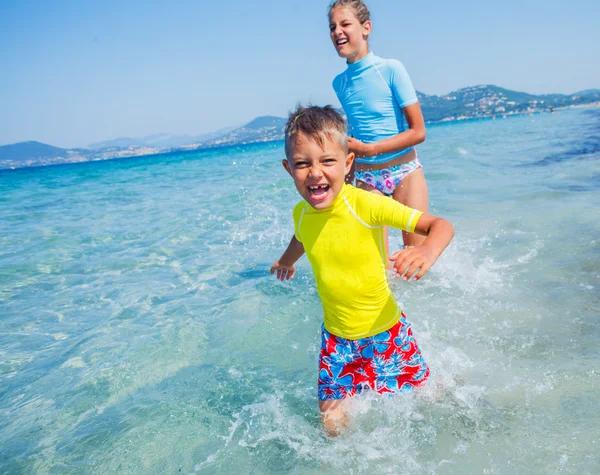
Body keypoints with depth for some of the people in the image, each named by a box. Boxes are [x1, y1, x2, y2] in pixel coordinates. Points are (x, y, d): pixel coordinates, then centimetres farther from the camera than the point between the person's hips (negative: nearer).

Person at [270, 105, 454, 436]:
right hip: (336, 338, 3)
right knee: (332, 424, 4)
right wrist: (286, 262, 39)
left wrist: (428, 251, -47)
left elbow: (441, 225, -25)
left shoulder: (367, 204, -24)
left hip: (385, 331, -3)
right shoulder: (301, 214, -8)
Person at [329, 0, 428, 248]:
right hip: (365, 177, 3)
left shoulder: (391, 69, -9)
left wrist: (368, 149, -18)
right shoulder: (339, 83, 4)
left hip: (404, 171, -3)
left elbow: (418, 132, -11)